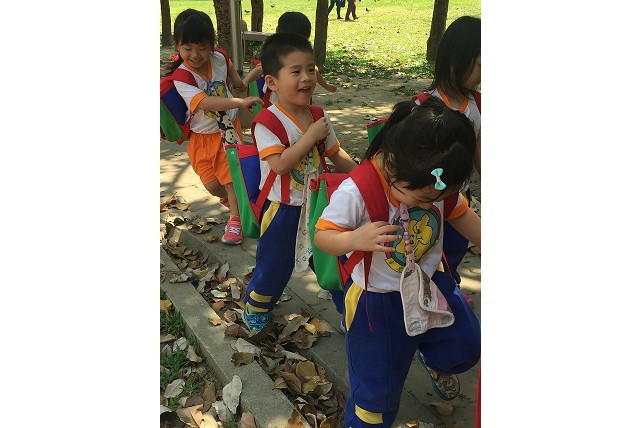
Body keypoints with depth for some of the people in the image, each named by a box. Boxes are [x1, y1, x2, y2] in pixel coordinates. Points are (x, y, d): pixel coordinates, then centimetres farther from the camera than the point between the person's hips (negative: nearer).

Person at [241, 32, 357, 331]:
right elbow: (279, 163, -30)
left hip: (317, 202, 5)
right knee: (275, 265, 10)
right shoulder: (268, 121, -19)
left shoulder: (318, 115, 1)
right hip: (283, 208, -5)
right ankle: (254, 307, 37)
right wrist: (311, 136, -25)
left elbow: (336, 153, 10)